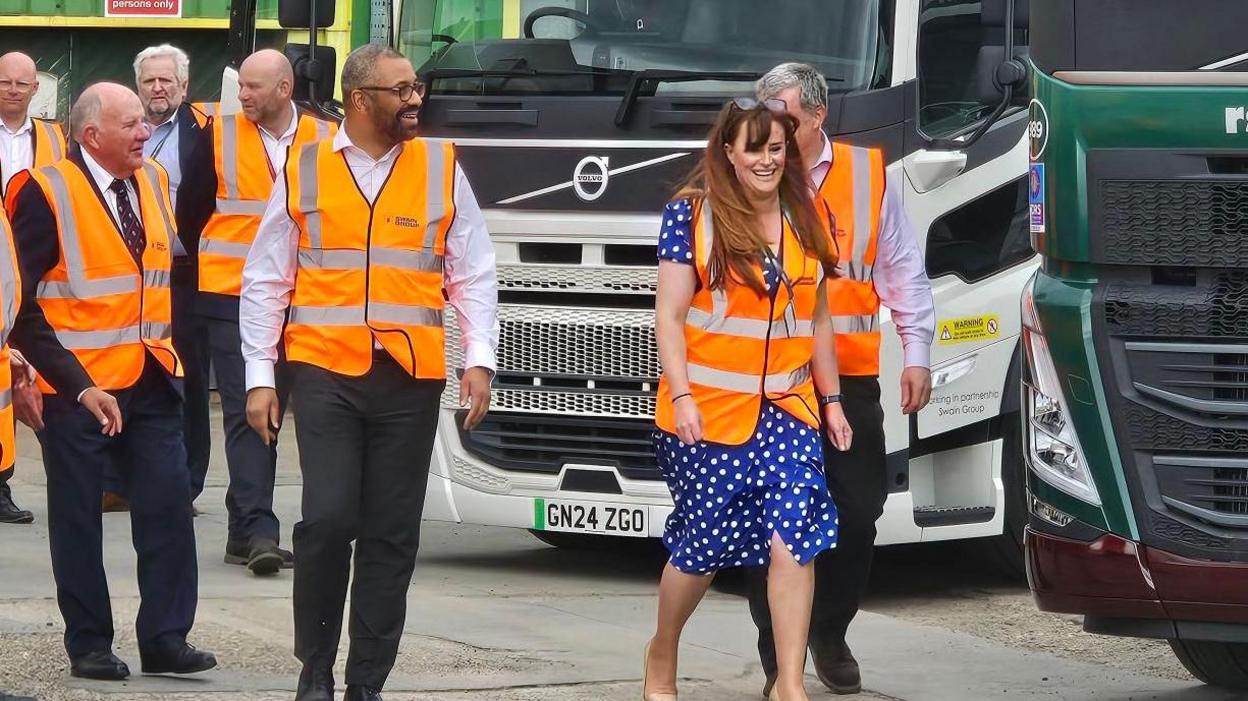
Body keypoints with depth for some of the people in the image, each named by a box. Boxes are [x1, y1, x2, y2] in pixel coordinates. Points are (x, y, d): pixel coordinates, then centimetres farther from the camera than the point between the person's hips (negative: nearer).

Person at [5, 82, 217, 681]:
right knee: (78, 518, 4)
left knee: (168, 506, -2)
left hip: (151, 382, 5)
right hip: (77, 385, -5)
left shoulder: (153, 181, 9)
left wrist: (163, 345, 13)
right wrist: (75, 383, -19)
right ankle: (88, 646, 14)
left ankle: (165, 637, 6)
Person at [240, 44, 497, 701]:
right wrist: (259, 378, 2)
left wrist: (479, 360, -3)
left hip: (410, 381, 2)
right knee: (327, 519, -13)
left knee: (392, 536, 3)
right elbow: (265, 281, 8)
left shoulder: (443, 170, 8)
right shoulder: (304, 171, 5)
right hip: (325, 375, -2)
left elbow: (474, 276, 9)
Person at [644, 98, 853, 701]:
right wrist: (680, 397, -15)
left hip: (786, 409, 3)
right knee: (702, 545, 6)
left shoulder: (803, 221, 11)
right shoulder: (691, 215, -4)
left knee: (794, 538, -12)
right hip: (708, 412, -3)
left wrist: (831, 400, 18)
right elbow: (669, 316, -6)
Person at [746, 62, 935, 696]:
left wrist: (917, 354, 6)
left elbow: (903, 270, 11)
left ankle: (830, 635, 26)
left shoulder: (868, 174, 7)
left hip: (849, 376, 2)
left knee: (858, 514, 4)